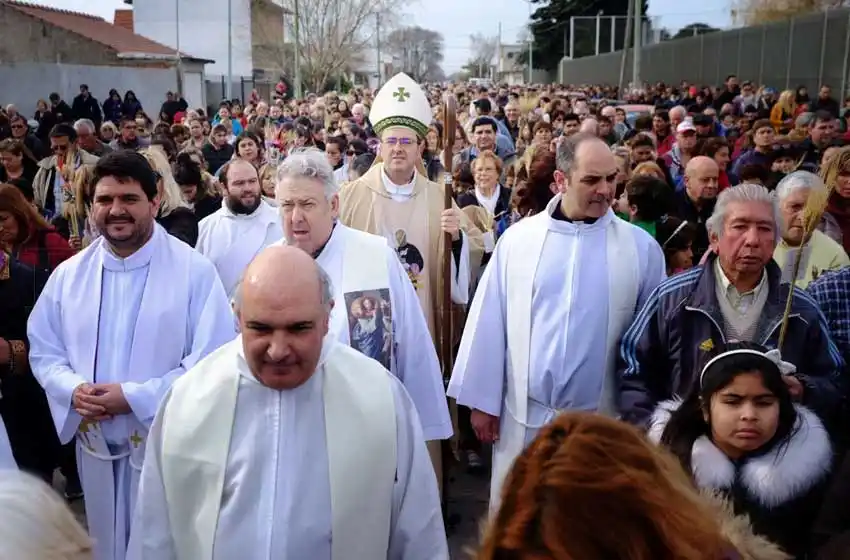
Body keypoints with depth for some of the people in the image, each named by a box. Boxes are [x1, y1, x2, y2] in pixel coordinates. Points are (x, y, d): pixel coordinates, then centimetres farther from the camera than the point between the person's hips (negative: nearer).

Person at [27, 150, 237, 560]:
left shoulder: (194, 271, -13)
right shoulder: (68, 274, 3)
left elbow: (215, 360, -17)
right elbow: (43, 350, 9)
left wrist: (134, 397, -21)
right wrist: (73, 389, -13)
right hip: (95, 443, 4)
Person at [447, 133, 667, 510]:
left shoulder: (641, 247, -3)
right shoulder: (518, 238, -3)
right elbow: (489, 321, -1)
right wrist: (482, 399, 0)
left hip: (603, 416, 0)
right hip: (525, 412, 0)